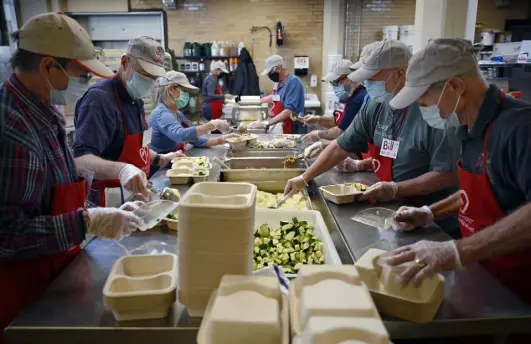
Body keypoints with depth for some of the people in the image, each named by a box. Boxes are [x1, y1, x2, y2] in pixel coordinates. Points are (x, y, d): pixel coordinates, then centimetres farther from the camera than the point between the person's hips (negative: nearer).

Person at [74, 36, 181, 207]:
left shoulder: (135, 100, 8)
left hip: (135, 196, 9)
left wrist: (159, 159, 14)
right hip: (110, 204, -8)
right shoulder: (100, 98, -20)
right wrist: (121, 169, -45)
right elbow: (81, 160, -30)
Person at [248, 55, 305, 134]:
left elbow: (289, 111, -22)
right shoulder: (279, 84, 10)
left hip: (293, 133, -7)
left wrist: (266, 123, -23)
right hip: (279, 132, 7)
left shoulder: (294, 82, -13)